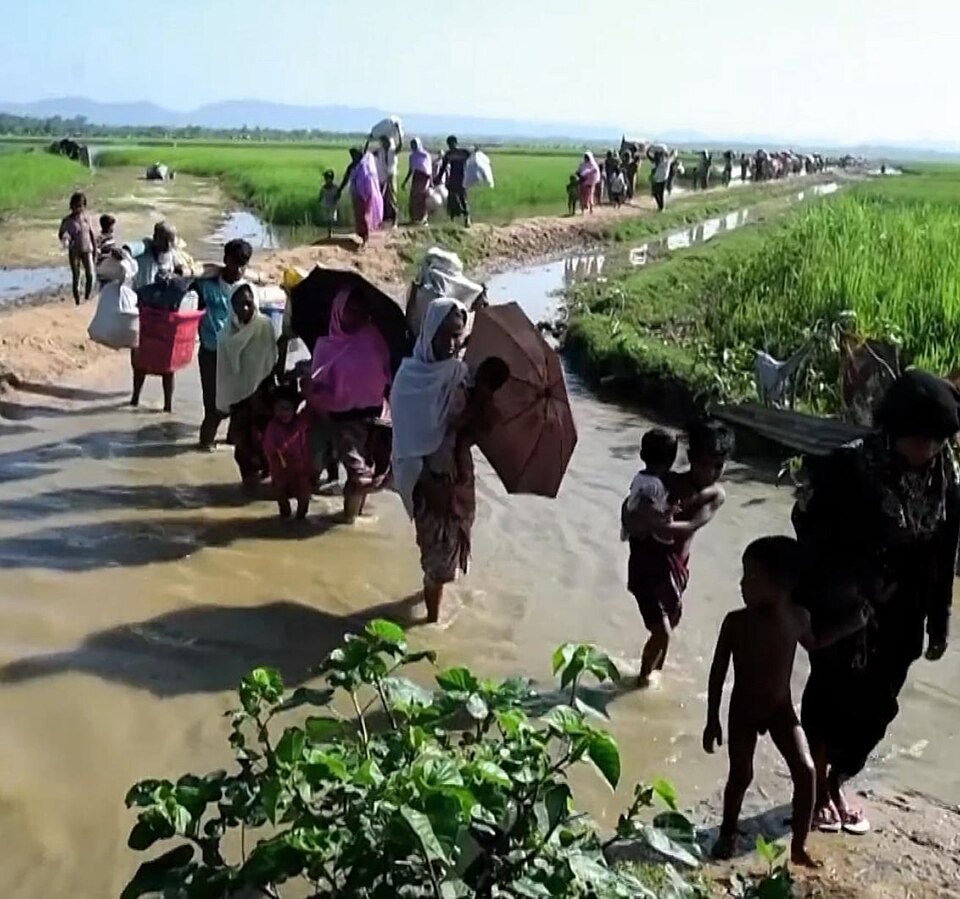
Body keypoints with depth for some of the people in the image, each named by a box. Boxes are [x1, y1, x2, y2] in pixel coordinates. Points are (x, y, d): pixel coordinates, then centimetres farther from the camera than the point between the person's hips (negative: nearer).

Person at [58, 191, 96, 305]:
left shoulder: (87, 218, 0)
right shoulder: (67, 221, -8)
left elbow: (92, 234, 8)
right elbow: (60, 234, -2)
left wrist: (95, 249, 8)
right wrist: (64, 239, -26)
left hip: (87, 250, 2)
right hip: (74, 252, -2)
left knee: (90, 275, -4)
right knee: (76, 278, 3)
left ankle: (87, 299, 15)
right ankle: (77, 302, 11)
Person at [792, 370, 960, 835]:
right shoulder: (848, 470, -22)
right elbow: (811, 537, -15)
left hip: (898, 619, 5)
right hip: (839, 612, -5)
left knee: (876, 707, 16)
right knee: (831, 698, 10)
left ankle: (836, 785, 38)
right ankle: (817, 789, 32)